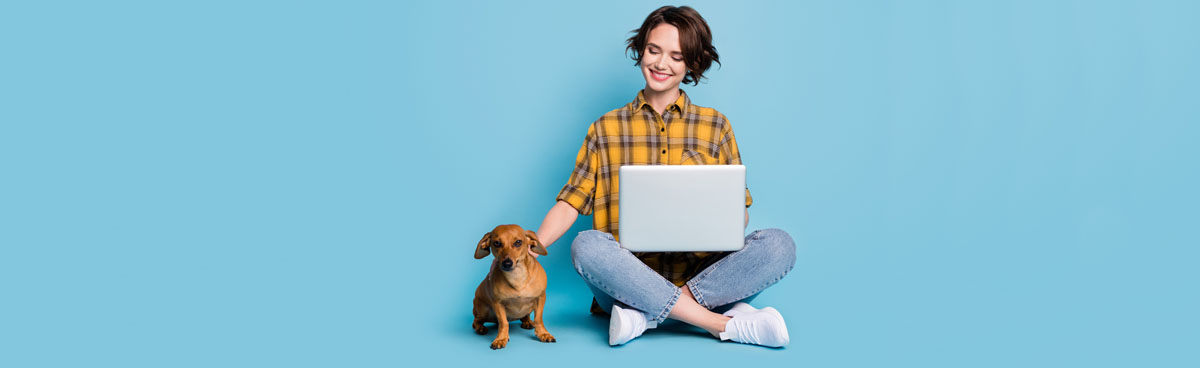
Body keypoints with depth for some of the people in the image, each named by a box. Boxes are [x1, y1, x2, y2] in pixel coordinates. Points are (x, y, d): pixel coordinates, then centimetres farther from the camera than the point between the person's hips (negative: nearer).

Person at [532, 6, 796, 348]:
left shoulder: (715, 126, 14)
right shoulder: (605, 129, 13)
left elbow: (739, 208, 13)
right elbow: (571, 201, 5)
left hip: (701, 274, 1)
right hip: (630, 279, -1)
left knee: (779, 244, -24)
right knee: (588, 245, -33)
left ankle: (645, 315, -27)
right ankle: (727, 324, -29)